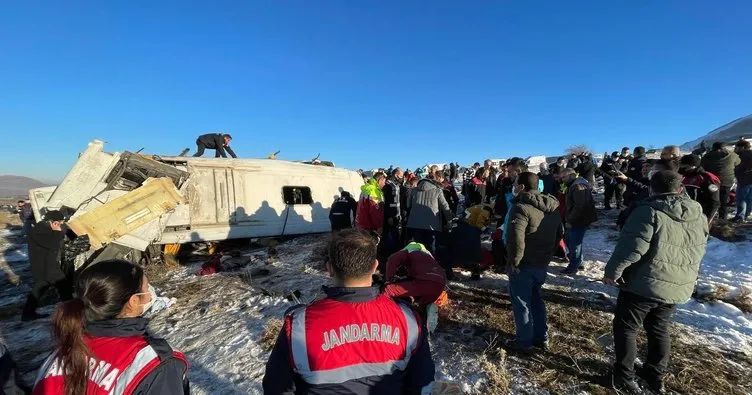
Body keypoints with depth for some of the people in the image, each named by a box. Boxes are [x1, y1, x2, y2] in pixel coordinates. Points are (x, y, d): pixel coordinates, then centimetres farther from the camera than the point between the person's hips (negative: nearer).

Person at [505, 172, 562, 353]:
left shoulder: (522, 207, -22)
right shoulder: (552, 207, 6)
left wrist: (513, 261, -20)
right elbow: (559, 233, 17)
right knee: (536, 299, 24)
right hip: (542, 264, 8)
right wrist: (548, 254, 20)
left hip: (524, 265, -8)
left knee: (521, 303, 8)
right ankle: (542, 337, 35)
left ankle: (525, 343, 22)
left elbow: (516, 238, -33)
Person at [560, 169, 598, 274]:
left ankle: (573, 266, 13)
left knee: (574, 243, 0)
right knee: (568, 238, 19)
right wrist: (569, 219, 13)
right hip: (576, 220, 11)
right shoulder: (573, 185, 14)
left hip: (581, 220, -10)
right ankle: (578, 262, 31)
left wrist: (570, 220, -20)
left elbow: (579, 206, -26)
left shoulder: (578, 186, -20)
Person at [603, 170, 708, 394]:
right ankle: (655, 376, 34)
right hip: (678, 289, 7)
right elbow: (697, 254, 17)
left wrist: (612, 271, -15)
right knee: (659, 329, 23)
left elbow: (632, 248, -24)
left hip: (643, 285, -7)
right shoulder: (699, 216, 7)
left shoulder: (650, 211, -16)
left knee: (626, 328, 8)